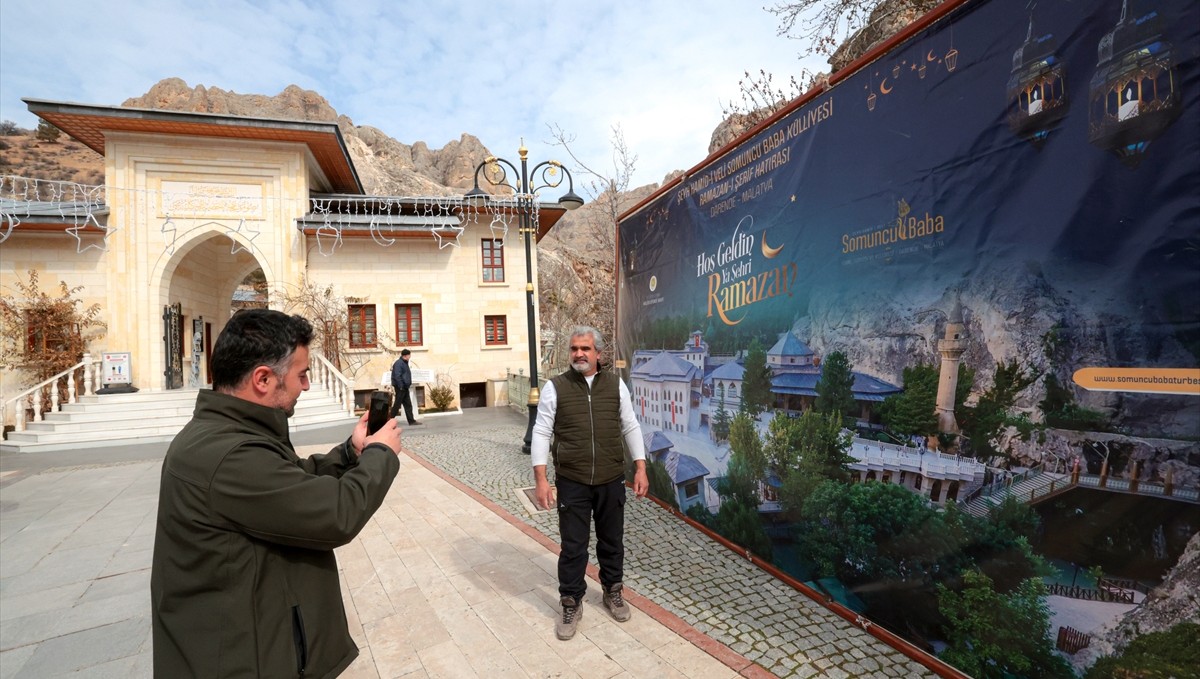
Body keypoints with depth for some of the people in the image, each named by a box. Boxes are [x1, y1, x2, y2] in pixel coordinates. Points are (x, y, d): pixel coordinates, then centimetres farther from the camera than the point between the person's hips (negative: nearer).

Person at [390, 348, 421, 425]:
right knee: (397, 404, -3)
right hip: (400, 387, -10)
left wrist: (408, 384, 17)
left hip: (405, 387, 10)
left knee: (408, 404, 8)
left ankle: (411, 420, 10)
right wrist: (401, 386, -22)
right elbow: (397, 376, -21)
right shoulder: (399, 363, -14)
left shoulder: (404, 363, 17)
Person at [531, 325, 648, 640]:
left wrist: (640, 469, 1)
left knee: (612, 541, 18)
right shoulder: (555, 387, -6)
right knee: (573, 546, 8)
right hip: (572, 483, -2)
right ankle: (571, 604, 30)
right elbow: (541, 433, -5)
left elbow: (630, 427, 5)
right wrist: (541, 478, -11)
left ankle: (613, 592, 41)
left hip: (611, 480, 2)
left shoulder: (615, 384, 0)